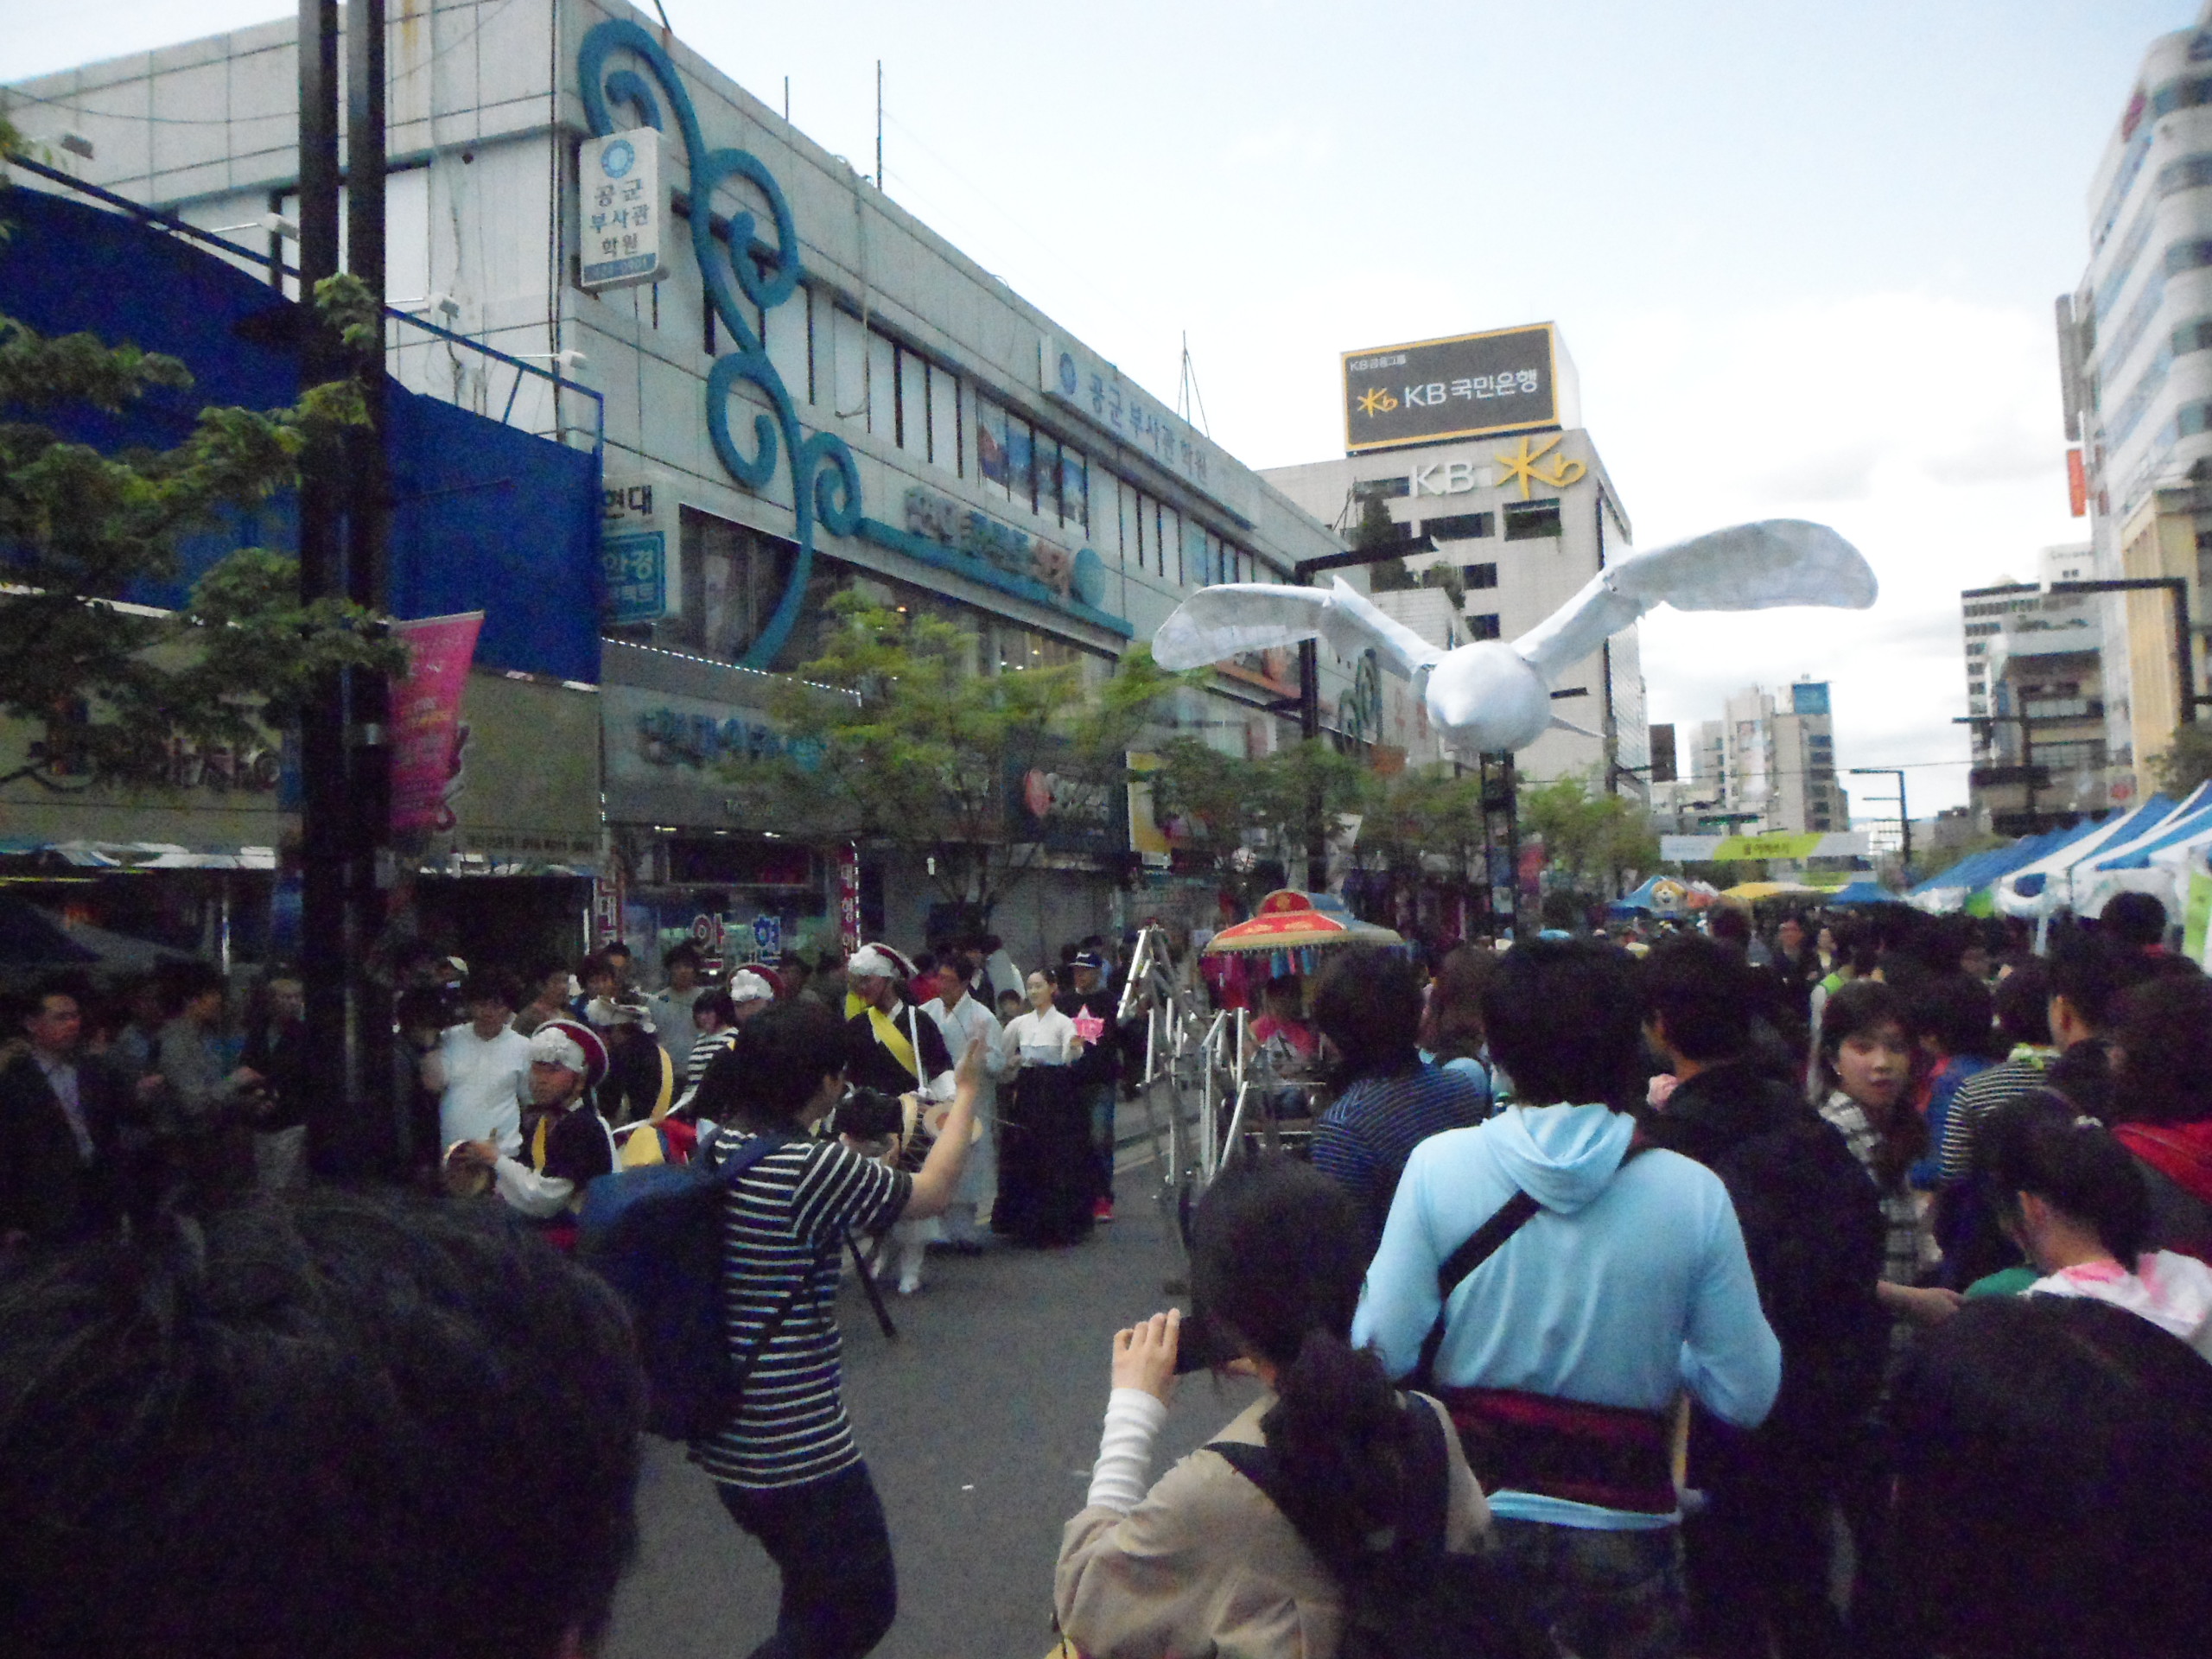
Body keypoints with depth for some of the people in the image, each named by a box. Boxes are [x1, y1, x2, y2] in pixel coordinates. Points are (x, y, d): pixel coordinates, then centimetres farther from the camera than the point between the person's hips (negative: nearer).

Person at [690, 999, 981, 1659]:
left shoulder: (716, 1148, -1)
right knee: (861, 1606, 8)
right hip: (796, 1445, -9)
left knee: (816, 1595, 26)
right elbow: (932, 1192, -8)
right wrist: (966, 1092, 4)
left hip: (726, 1430, 9)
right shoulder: (817, 1170, -23)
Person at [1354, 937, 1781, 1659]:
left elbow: (1379, 1354, -11)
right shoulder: (1691, 1192, -11)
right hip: (1619, 1540, 0)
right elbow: (1746, 1396, -6)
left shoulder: (1437, 1165, -13)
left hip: (1468, 1518, 0)